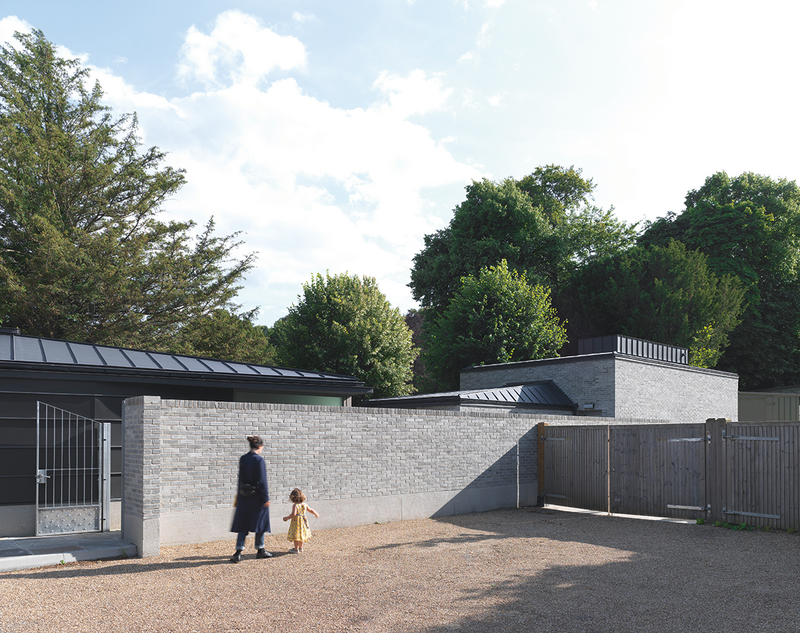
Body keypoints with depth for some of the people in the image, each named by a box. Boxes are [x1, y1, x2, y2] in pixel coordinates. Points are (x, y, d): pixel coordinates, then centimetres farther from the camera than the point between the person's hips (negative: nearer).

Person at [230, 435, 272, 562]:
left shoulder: (242, 459, 2)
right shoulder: (259, 460, -16)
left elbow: (241, 478, 10)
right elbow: (262, 481, -16)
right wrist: (266, 498, -11)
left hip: (244, 496, 5)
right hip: (257, 497, -5)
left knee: (243, 524, 9)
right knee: (260, 522, 10)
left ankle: (238, 552, 3)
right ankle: (260, 550, 21)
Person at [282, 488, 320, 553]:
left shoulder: (295, 506, -19)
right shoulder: (305, 504, 2)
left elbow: (293, 514, -29)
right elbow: (311, 510, 14)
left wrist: (287, 518, -16)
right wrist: (316, 513, 32)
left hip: (296, 522, -7)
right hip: (303, 521, 7)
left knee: (296, 536, 3)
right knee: (301, 535, 20)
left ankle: (296, 549, 8)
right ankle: (300, 547, 32)